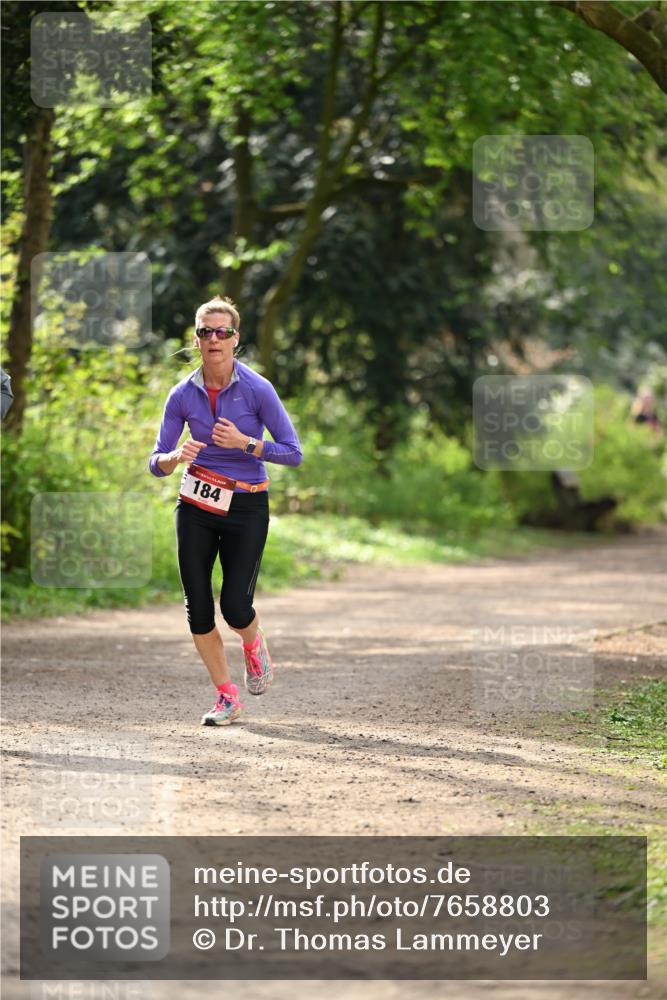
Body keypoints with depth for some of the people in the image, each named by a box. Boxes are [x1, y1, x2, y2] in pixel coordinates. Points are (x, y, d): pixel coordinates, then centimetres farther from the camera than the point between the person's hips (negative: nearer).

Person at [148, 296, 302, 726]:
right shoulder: (183, 395, -2)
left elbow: (294, 452, -9)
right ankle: (227, 696, 16)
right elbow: (157, 462, 0)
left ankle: (254, 643, 27)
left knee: (236, 607, -10)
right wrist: (175, 457, -23)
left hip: (246, 509, -3)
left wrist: (245, 443, -23)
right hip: (196, 508, 3)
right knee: (198, 608, 0)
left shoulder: (257, 389, -10)